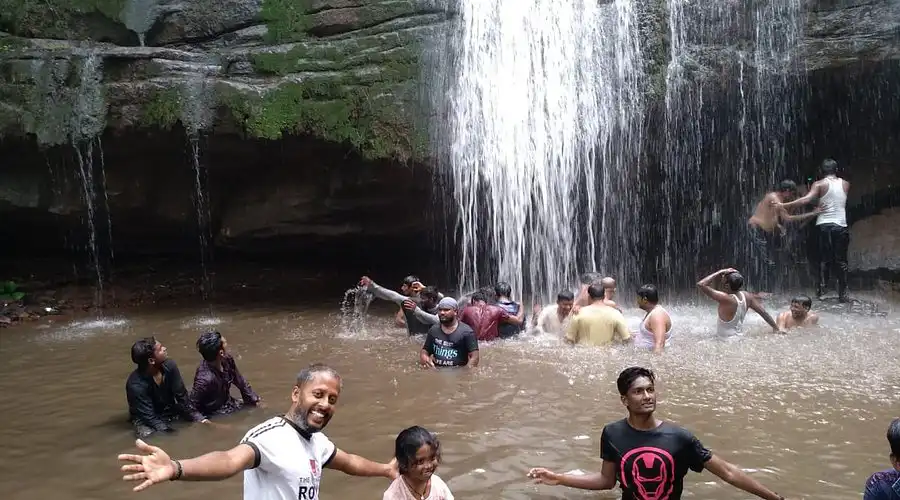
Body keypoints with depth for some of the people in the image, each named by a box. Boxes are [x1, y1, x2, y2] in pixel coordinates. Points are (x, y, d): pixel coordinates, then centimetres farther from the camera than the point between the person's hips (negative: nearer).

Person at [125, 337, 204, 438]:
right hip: (146, 419, -5)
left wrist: (200, 418, -20)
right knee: (148, 433, -36)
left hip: (170, 411, 5)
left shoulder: (169, 366, -16)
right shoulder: (136, 385, -29)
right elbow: (150, 418, -27)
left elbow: (182, 396, -10)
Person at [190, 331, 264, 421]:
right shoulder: (205, 379, -36)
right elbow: (191, 407, -25)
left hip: (227, 403, 7)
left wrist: (255, 400, 3)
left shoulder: (227, 360, -14)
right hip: (215, 414, -7)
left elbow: (241, 382, 2)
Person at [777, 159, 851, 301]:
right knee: (841, 260, 6)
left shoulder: (819, 184, -3)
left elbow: (807, 199, -18)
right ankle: (842, 294, 6)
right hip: (841, 226, 1)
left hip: (824, 225, -1)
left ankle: (821, 289, 7)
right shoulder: (845, 184, 7)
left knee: (824, 259, 9)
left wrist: (784, 205, -21)